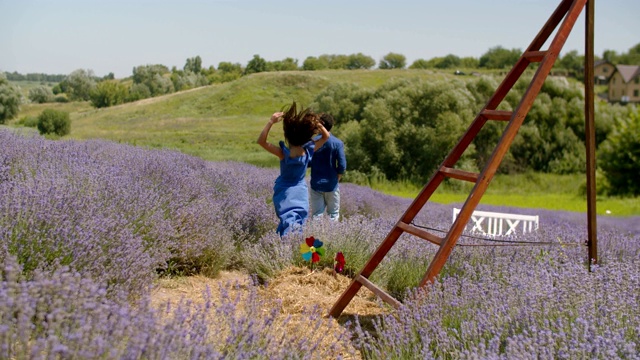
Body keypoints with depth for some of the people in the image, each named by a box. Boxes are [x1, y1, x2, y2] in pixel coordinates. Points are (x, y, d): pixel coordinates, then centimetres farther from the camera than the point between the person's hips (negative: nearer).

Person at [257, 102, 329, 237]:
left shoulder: (284, 153, -23)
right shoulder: (309, 150, -13)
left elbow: (261, 141, -27)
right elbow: (326, 136, 1)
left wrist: (271, 122, -31)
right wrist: (317, 123, -14)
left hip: (285, 192, -3)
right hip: (301, 191, 3)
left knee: (288, 221, -4)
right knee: (300, 219, 14)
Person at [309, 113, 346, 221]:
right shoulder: (337, 143, -10)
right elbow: (342, 165, -11)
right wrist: (336, 179, 4)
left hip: (316, 184, 1)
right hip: (331, 185, -1)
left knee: (317, 215, 7)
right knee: (333, 214, 10)